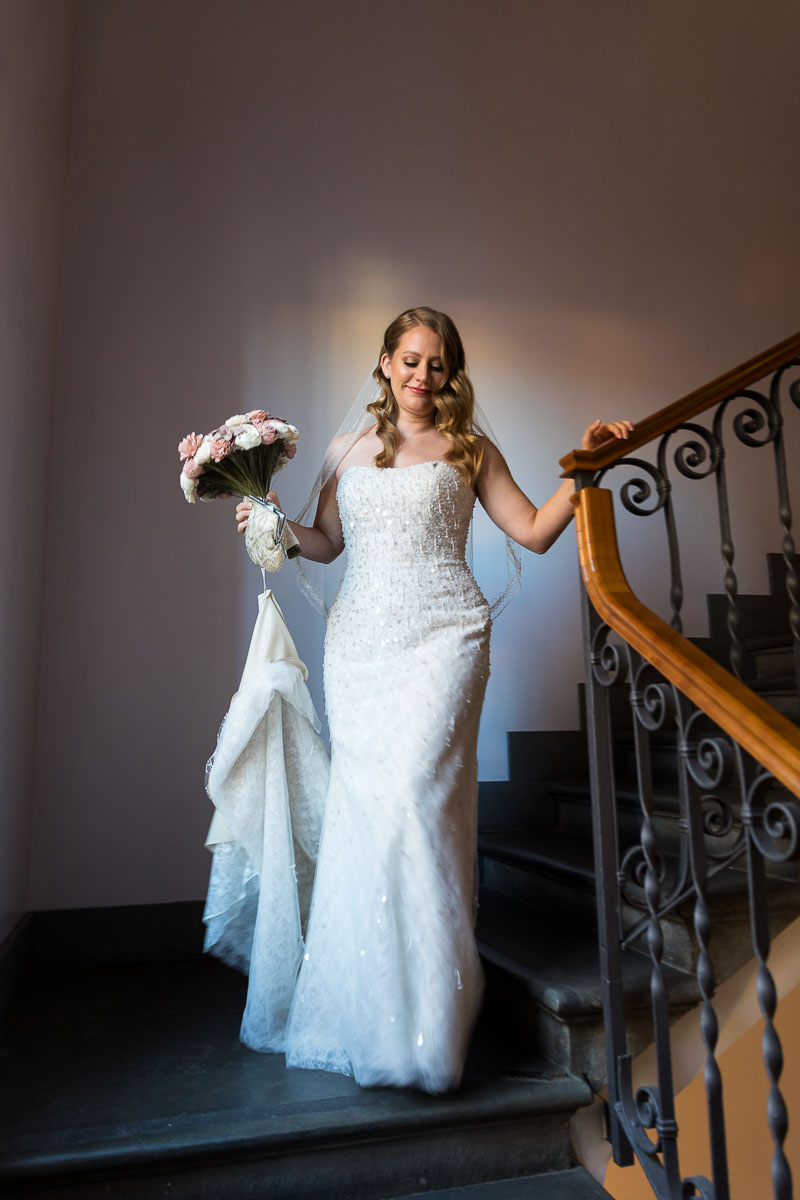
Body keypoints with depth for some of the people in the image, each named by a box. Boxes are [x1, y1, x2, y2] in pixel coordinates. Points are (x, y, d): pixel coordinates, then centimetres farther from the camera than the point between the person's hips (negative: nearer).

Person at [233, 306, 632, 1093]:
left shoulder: (467, 450, 11)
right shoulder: (348, 451, 19)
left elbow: (534, 532, 7)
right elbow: (326, 542, 19)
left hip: (441, 635, -3)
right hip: (359, 638, 3)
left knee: (412, 797, -16)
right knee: (361, 805, 1)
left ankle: (427, 1019, -2)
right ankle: (359, 1010, 18)